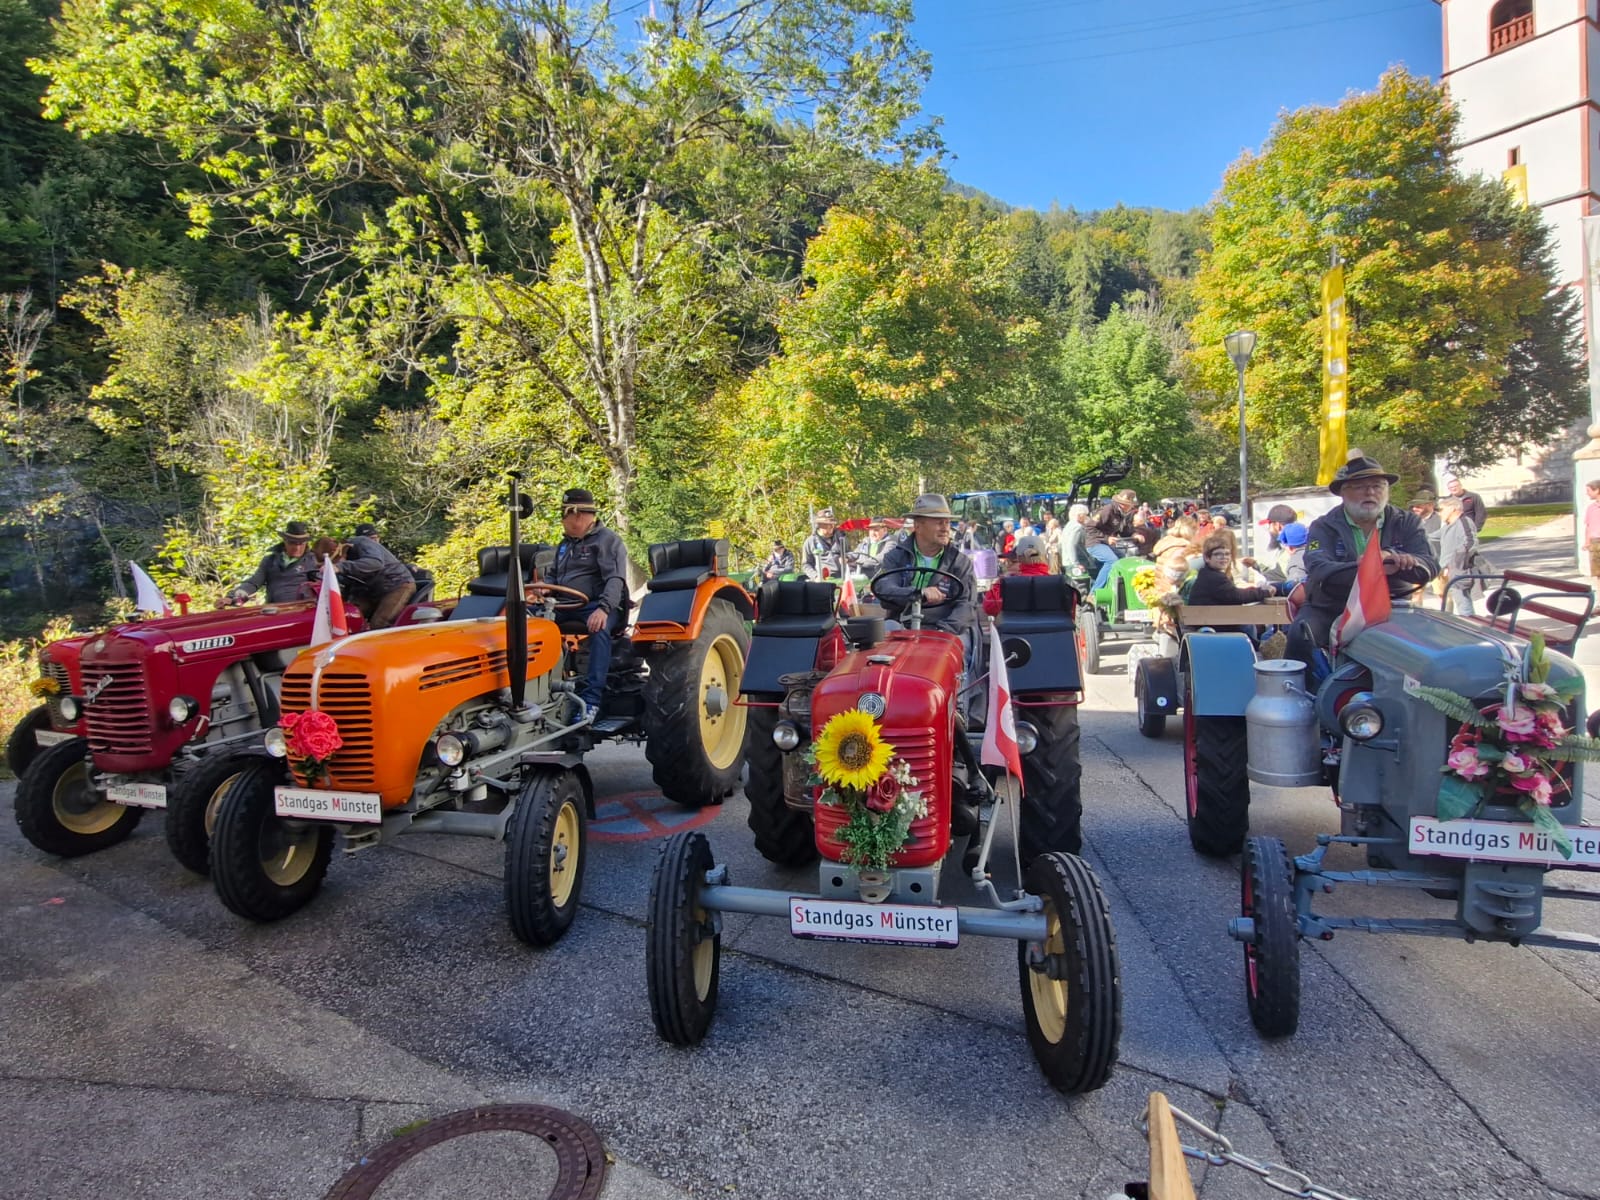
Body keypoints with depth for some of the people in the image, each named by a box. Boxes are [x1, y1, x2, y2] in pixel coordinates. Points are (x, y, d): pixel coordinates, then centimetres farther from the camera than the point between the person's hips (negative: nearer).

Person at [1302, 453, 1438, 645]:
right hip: (1330, 611, -2)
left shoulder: (1406, 523, 8)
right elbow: (1318, 571, -18)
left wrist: (1391, 557, -28)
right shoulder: (1324, 527, 1)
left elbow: (1430, 566, -6)